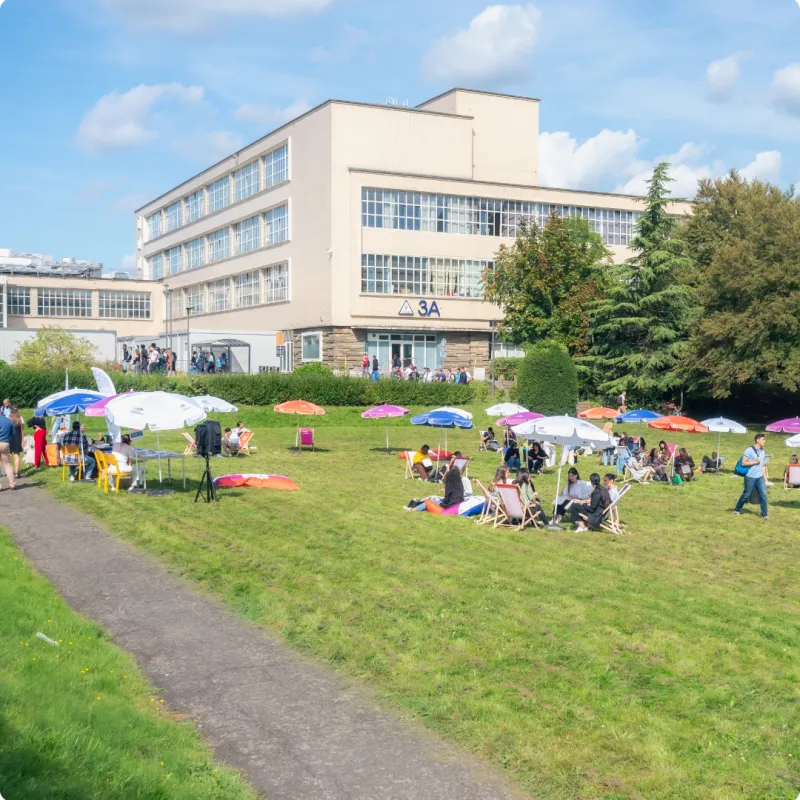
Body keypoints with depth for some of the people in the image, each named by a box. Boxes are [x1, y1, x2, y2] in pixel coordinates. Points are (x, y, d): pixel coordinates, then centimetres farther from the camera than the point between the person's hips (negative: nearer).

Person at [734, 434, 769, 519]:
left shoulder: (762, 451, 12)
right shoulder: (749, 450, -10)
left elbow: (762, 465, 19)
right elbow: (743, 463, -12)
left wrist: (764, 477, 14)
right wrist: (755, 462, -16)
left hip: (760, 477, 6)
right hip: (750, 477, -5)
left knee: (763, 495, -5)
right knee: (746, 495, 4)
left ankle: (764, 514, 1)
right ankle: (737, 510, 23)